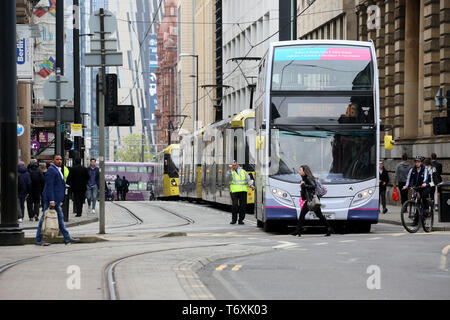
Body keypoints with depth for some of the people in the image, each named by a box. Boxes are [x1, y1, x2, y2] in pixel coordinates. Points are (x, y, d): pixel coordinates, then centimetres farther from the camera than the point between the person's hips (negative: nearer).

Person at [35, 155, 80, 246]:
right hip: (51, 198, -10)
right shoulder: (51, 170, -14)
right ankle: (38, 240, -1)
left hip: (56, 200, 10)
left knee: (60, 217, 11)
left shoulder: (58, 170, 17)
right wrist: (51, 201, -24)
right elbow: (49, 186, -20)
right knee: (45, 218, -5)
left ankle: (67, 238, 15)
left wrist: (59, 200, 22)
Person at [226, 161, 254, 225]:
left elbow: (248, 179, 9)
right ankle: (234, 220, 2)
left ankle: (241, 220, 8)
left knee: (243, 205, -1)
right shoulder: (231, 172, 11)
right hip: (234, 191, -2)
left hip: (243, 191, 2)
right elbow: (228, 178, -9)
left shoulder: (243, 171, 17)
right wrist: (230, 170, -16)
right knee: (235, 205, -11)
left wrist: (251, 185, -7)